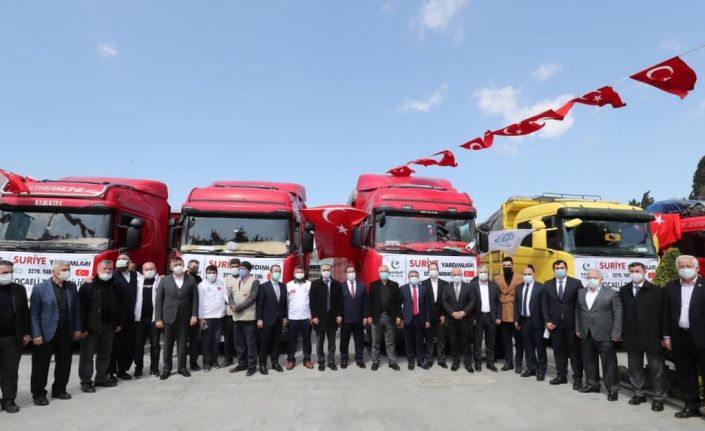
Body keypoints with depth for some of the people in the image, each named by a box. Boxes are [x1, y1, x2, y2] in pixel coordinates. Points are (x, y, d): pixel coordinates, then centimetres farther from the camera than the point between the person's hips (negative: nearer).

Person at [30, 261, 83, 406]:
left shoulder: (72, 287, 6)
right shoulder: (40, 288, -7)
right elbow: (34, 314, -7)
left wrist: (77, 328, 6)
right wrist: (36, 334, -11)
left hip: (67, 333, 4)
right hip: (46, 333, -4)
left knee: (64, 363, 13)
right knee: (41, 365, 5)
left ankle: (59, 390, 28)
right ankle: (39, 394, 20)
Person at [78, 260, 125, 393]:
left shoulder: (115, 286, 7)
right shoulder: (88, 286, -7)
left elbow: (120, 306, 12)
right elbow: (81, 307, -11)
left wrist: (119, 323, 8)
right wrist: (83, 327, -15)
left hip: (108, 326, 5)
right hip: (91, 327, -5)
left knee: (105, 354, 13)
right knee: (88, 354, 2)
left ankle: (101, 378, 25)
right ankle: (86, 381, 12)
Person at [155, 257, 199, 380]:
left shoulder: (191, 280, 3)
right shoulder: (164, 280, 2)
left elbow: (195, 299, 3)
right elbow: (158, 300, 1)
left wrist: (194, 315, -5)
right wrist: (158, 319, -5)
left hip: (184, 318, 0)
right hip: (169, 317, 0)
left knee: (182, 343, 6)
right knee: (168, 344, 7)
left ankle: (182, 367, 17)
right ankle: (167, 369, 17)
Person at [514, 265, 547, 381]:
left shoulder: (540, 287, -7)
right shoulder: (519, 287, 9)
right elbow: (516, 304, 12)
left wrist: (545, 321, -10)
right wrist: (516, 320, 9)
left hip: (537, 321, -5)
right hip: (524, 320, 5)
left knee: (540, 346, 4)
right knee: (528, 346, 12)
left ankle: (541, 370, 15)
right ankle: (531, 368, 24)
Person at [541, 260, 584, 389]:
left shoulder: (576, 283, -2)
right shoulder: (547, 285, 6)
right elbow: (544, 305, 6)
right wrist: (547, 321, -2)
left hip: (572, 323, -3)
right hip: (555, 324, 3)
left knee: (575, 351, 3)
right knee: (559, 351, 10)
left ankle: (577, 378, 12)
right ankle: (561, 375, 20)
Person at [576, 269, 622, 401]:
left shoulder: (611, 294, -4)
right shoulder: (581, 293, 10)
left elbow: (617, 314, -6)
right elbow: (577, 311, 15)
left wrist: (616, 333, -10)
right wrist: (578, 328, 10)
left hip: (604, 335, -5)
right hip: (586, 334, 5)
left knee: (609, 363, 1)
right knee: (588, 361, 13)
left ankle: (612, 388, 11)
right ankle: (592, 384, 27)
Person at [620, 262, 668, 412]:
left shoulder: (657, 291, -5)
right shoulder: (623, 291, 4)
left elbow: (664, 314, -4)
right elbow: (621, 312, 5)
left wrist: (665, 336, -5)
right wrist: (620, 332, 3)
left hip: (652, 336, -3)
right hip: (631, 336, 3)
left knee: (656, 369, 5)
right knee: (634, 367, 12)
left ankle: (659, 398, 18)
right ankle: (639, 394, 26)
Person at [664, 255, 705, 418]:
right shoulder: (671, 287, 8)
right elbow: (668, 312, 9)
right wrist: (667, 336, 6)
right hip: (680, 337, 4)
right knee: (685, 374, 11)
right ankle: (692, 406, 23)